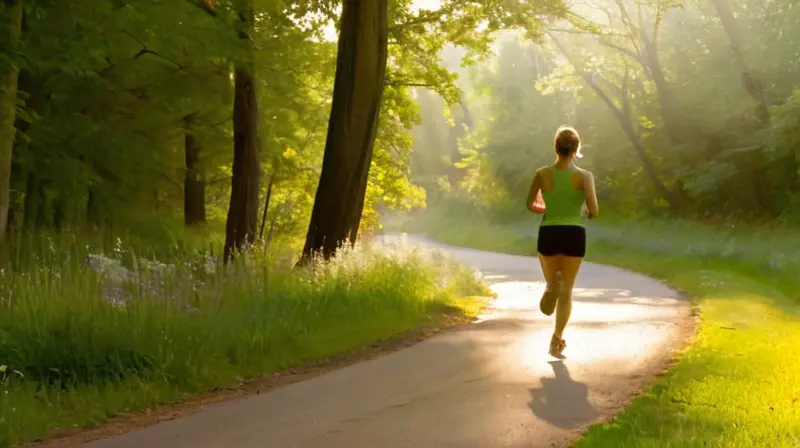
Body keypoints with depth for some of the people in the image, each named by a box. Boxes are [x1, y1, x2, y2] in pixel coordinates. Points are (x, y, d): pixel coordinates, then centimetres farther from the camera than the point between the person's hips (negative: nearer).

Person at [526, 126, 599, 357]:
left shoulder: (542, 174, -2)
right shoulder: (584, 176, -8)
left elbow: (530, 204, 8)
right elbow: (594, 211, -12)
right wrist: (585, 215, 10)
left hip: (548, 234, 1)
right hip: (574, 235, -1)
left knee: (552, 282, 23)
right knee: (566, 290, 12)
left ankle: (552, 288, -15)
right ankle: (557, 339, 2)